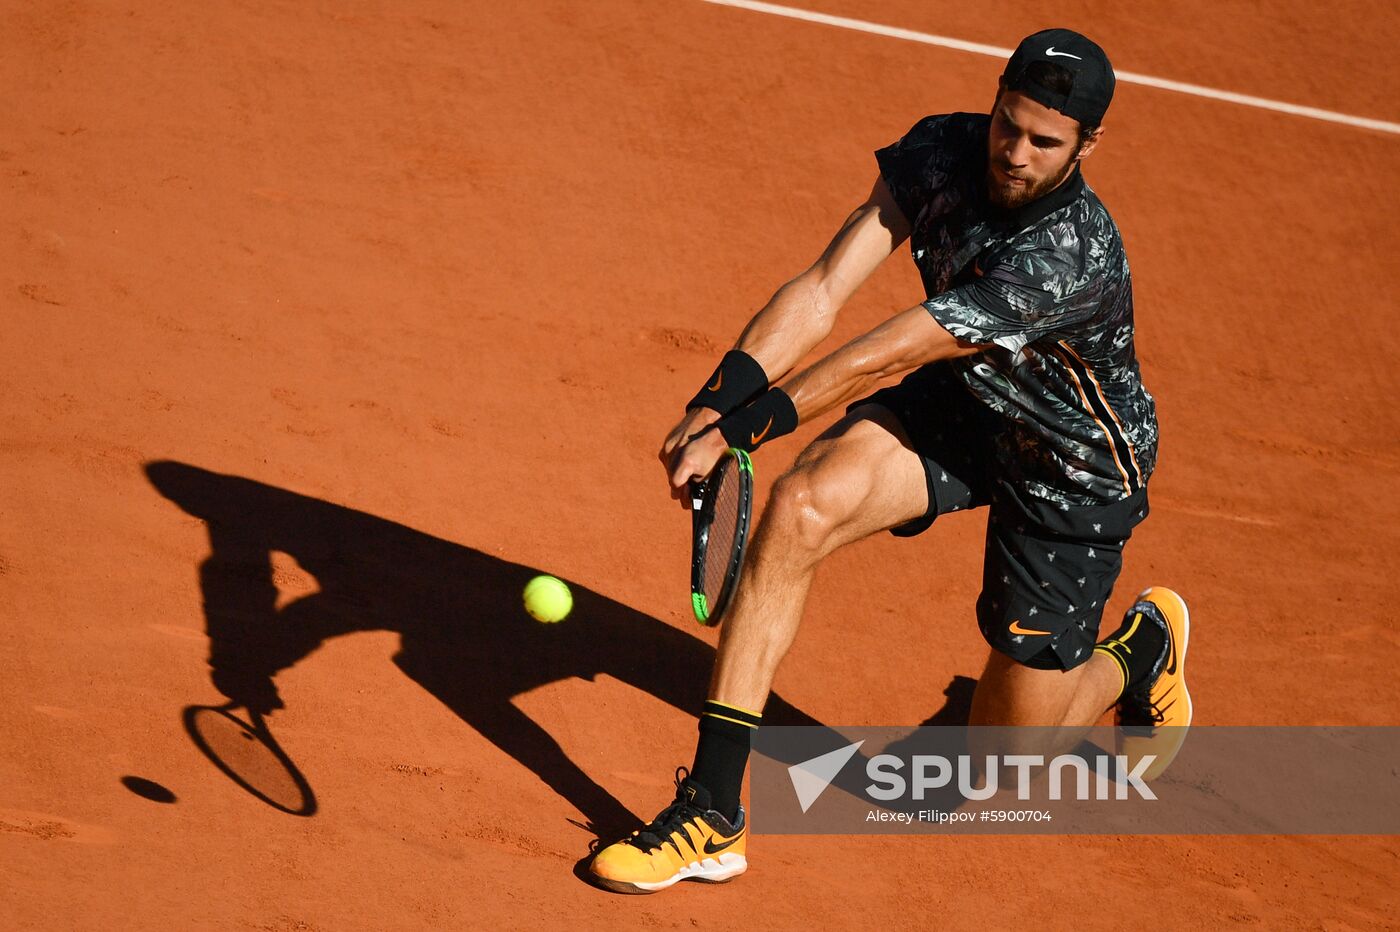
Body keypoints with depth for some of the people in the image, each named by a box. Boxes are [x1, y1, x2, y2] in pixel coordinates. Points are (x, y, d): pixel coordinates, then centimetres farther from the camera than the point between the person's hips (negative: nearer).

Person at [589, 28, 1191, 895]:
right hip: (962, 404, 5)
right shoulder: (943, 150, -19)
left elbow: (879, 356, -38)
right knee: (801, 506, -26)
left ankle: (1143, 644, 35)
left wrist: (738, 430, -37)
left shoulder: (1072, 255, -37)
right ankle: (713, 813, -21)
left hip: (1077, 472, -5)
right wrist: (723, 395, -39)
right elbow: (821, 291, -24)